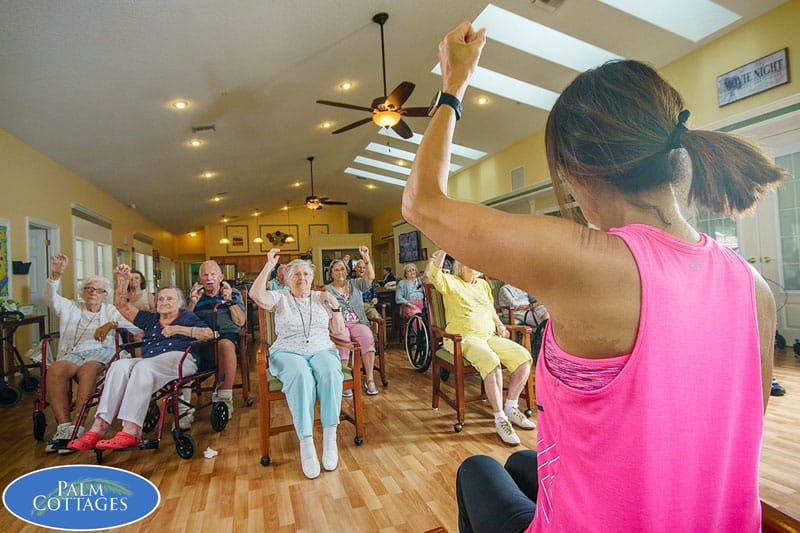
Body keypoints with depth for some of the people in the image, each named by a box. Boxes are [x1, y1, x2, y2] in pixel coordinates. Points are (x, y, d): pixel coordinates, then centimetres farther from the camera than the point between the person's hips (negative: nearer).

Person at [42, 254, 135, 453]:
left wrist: (111, 324, -13)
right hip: (71, 353, 2)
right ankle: (64, 426, -33)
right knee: (55, 371, -32)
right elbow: (50, 297, 6)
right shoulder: (70, 308, 26)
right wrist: (55, 275, -9)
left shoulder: (110, 311, 21)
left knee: (87, 369, -36)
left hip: (100, 352, -2)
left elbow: (134, 325, 5)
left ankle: (76, 426, -38)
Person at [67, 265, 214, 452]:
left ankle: (131, 431, -44)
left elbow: (210, 334, 0)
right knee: (119, 365, -25)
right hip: (148, 362, 5)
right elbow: (122, 306, 29)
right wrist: (123, 281, 16)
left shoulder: (187, 317, 17)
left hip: (179, 358, -5)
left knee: (143, 367, -34)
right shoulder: (150, 319, 32)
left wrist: (178, 329, -4)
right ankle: (99, 427, -35)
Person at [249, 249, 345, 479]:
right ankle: (306, 443, -34)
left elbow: (338, 331, 14)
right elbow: (256, 295, -12)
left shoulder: (321, 298, 17)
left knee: (331, 372, -34)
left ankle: (330, 438, -28)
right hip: (288, 352, -2)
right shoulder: (280, 298, 11)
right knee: (301, 376, -37)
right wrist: (269, 265, -9)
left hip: (322, 350, 2)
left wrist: (335, 306, 0)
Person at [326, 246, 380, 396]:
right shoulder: (327, 289, 13)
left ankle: (369, 379, -26)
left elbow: (370, 277, 3)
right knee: (343, 340, -36)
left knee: (368, 337, -31)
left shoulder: (355, 284, 19)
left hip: (358, 323, 2)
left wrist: (366, 258, -6)